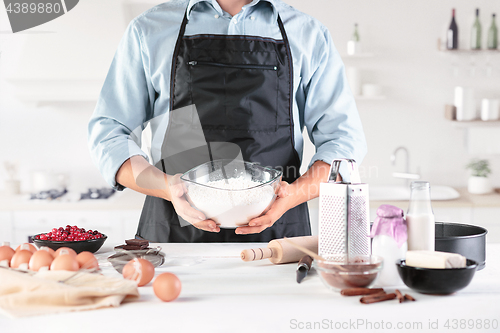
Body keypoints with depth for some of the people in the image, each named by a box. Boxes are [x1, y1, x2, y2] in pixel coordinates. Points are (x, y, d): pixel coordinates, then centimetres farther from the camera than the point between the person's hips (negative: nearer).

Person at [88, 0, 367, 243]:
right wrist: (166, 186, -11)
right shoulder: (148, 31, 12)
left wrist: (294, 194, -11)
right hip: (174, 233, 0)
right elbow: (109, 135, 9)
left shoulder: (310, 35, 13)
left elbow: (344, 139, 10)